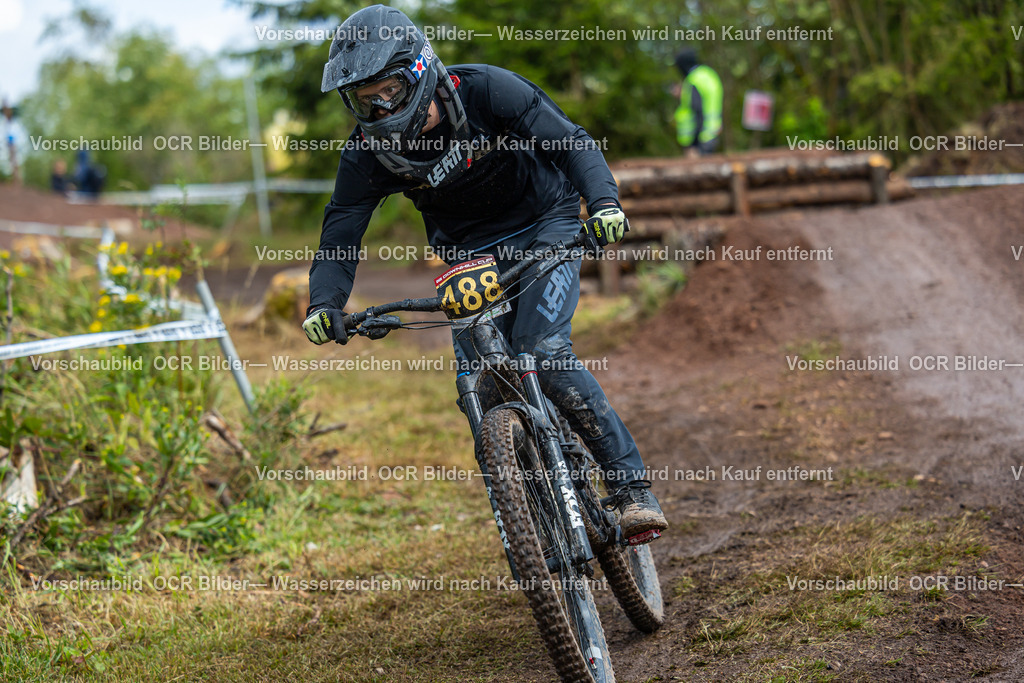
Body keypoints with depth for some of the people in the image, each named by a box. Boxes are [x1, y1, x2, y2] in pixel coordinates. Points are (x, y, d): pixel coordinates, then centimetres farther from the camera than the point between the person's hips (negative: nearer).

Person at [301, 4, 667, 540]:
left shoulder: (485, 90, -24)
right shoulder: (367, 152, -15)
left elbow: (570, 142, -26)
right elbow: (341, 232, -12)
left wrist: (604, 202, -44)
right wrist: (324, 303, -31)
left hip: (543, 229, -4)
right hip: (471, 255, 4)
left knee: (544, 352, -25)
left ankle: (633, 486, -18)